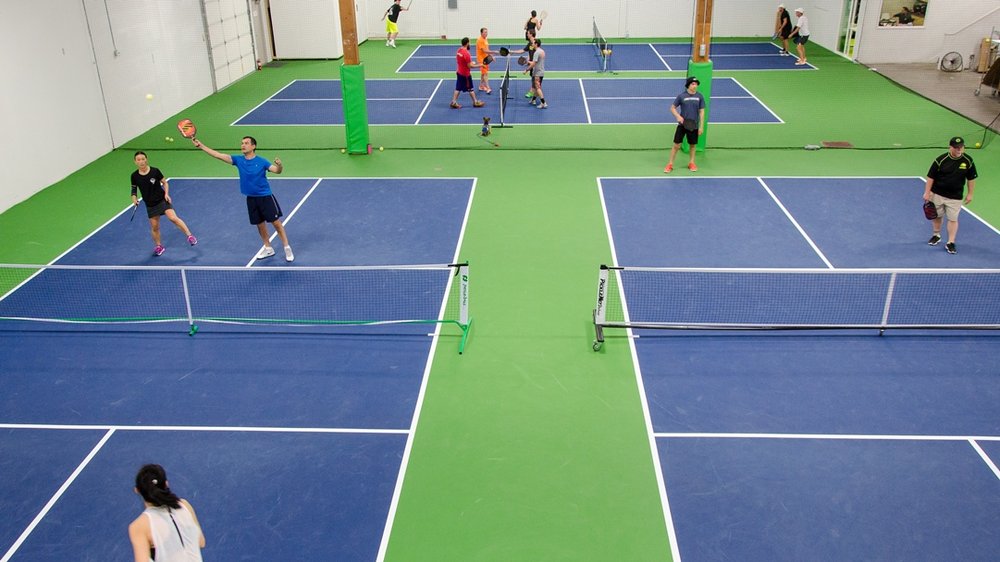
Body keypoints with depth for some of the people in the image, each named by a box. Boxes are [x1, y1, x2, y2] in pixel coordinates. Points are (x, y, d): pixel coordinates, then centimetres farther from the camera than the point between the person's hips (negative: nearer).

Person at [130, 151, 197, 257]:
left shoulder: (155, 171, -12)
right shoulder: (135, 176, -6)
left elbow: (165, 183, 1)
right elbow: (134, 189, 8)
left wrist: (166, 194, -13)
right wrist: (134, 199, -8)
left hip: (162, 200, -3)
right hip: (150, 205, 3)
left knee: (173, 218, -22)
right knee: (154, 227, 9)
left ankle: (190, 236, -10)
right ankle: (158, 246, 31)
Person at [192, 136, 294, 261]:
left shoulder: (261, 161, -10)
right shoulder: (238, 159, -1)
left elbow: (277, 171, -17)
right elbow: (218, 155, -4)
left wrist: (280, 165, -41)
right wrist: (201, 145, -9)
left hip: (265, 196, -4)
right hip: (251, 198, 5)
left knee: (276, 222, -2)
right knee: (259, 224, 13)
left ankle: (287, 248, 8)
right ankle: (268, 248, 29)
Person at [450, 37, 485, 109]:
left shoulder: (459, 51, 1)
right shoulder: (466, 53, -25)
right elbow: (469, 66, -22)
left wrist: (471, 62, 13)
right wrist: (479, 65, -12)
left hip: (459, 72, 8)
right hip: (465, 74, -8)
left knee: (458, 88, 12)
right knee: (470, 89, 7)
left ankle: (454, 102, 11)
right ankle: (475, 102, 21)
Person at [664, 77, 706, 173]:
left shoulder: (700, 97, -2)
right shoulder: (681, 96, -7)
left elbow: (701, 112, 2)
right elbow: (672, 108, 2)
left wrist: (701, 126, -1)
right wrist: (678, 116, -15)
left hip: (694, 126, 2)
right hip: (682, 125, -2)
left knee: (692, 145, 13)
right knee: (676, 145, -3)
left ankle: (691, 163, 30)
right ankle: (670, 164, 8)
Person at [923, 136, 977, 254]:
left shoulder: (968, 161, -6)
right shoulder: (941, 160, -13)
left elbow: (971, 178, 5)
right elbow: (931, 177, -7)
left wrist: (970, 194, 5)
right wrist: (927, 192, -8)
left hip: (955, 197, 0)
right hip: (937, 194, 0)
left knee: (953, 219, 0)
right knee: (937, 216, 15)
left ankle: (950, 243, 8)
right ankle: (936, 235, 37)